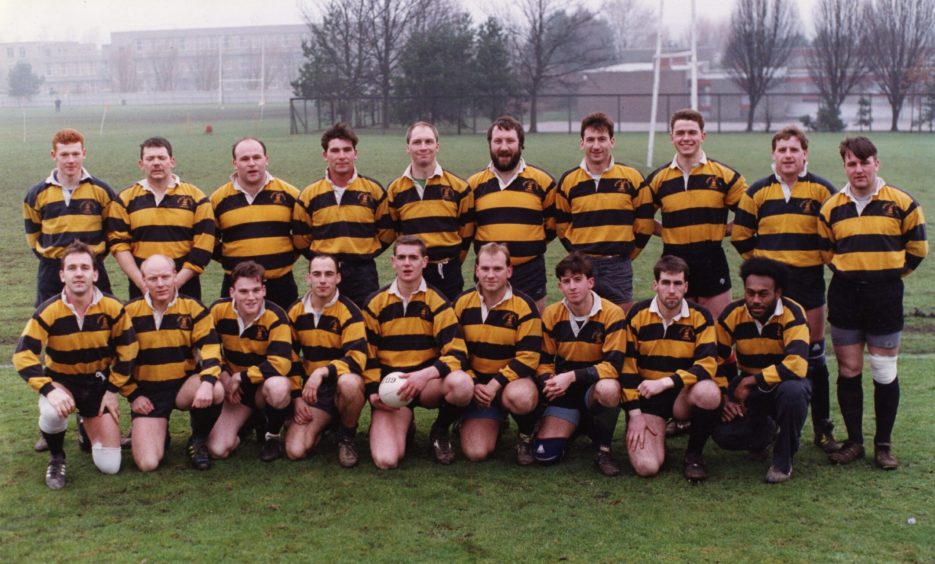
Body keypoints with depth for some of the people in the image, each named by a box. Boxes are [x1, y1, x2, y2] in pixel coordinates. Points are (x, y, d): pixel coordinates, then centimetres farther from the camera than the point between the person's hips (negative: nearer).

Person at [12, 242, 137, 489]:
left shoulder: (113, 308, -16)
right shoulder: (48, 311, -21)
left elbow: (127, 351, -3)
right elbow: (23, 355, -22)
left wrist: (113, 390, -5)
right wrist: (50, 390, -34)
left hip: (98, 383, 1)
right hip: (60, 380, -1)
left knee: (110, 466, -3)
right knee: (53, 413, -39)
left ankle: (89, 425, 31)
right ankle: (56, 458, -4)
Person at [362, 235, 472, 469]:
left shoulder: (437, 302, -2)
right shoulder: (375, 303, 3)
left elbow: (457, 353, -10)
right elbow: (368, 354, 9)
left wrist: (425, 375, -26)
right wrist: (373, 390, -7)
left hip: (428, 383, 0)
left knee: (462, 383, -36)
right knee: (386, 460, -24)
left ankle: (441, 431, -1)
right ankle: (404, 428, 15)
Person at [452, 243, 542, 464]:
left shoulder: (524, 306, -9)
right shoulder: (462, 303, 0)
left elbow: (527, 358, -12)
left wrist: (496, 384, -22)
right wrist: (472, 384, -9)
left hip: (513, 380, -3)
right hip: (477, 385, 3)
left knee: (520, 397, -41)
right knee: (475, 452, -15)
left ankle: (527, 437, -5)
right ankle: (495, 422, 22)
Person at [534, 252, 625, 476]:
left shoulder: (612, 314, -15)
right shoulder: (551, 315, -3)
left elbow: (613, 365, -20)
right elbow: (544, 360, 4)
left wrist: (572, 376, -28)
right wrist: (549, 381, -19)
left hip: (596, 388, -3)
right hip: (565, 392, 3)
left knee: (608, 389, -40)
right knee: (545, 454, -14)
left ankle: (604, 450, -14)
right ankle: (576, 425, 21)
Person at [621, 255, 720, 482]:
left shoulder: (700, 317, -6)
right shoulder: (637, 315, -5)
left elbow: (707, 364, -16)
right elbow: (628, 367, -3)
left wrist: (665, 382, -26)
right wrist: (634, 413, -8)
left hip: (684, 395, 1)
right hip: (647, 397, -1)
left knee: (709, 392, -36)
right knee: (646, 467, -22)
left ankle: (694, 453, -8)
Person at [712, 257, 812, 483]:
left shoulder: (792, 314, -24)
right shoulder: (732, 314, -13)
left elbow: (797, 365, -36)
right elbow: (717, 361, -2)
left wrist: (751, 381, -29)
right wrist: (724, 397, -15)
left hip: (785, 382, -3)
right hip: (748, 387, 3)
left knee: (792, 390, -40)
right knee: (724, 434, -21)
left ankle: (784, 460, -14)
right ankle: (766, 430, 17)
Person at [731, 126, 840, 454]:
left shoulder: (822, 190, -1)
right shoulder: (758, 192, 4)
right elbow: (740, 234, 11)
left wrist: (822, 258, 3)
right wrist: (759, 260, 6)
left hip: (809, 282, -1)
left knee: (813, 355, 3)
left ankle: (823, 429, 12)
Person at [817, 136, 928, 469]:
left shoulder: (902, 203, -2)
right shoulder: (832, 208, 3)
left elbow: (917, 248, 6)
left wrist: (890, 273, 8)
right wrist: (848, 271, 9)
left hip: (885, 296, -2)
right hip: (844, 296, 2)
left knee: (884, 371, 2)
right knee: (848, 370, 6)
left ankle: (884, 444, 14)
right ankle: (854, 441, 17)